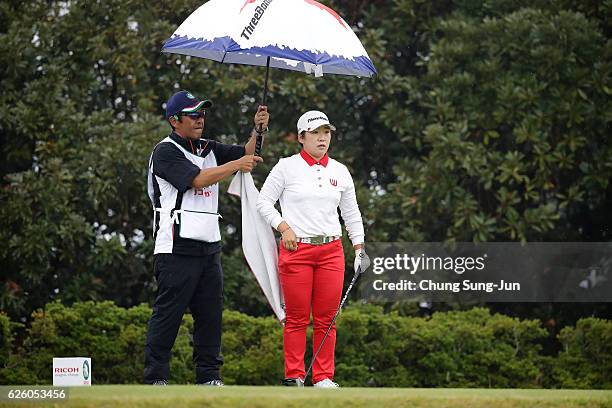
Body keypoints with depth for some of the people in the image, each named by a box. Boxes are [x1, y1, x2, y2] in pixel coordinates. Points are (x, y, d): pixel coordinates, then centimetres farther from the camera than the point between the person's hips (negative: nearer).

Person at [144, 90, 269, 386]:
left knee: (211, 313, 8)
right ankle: (155, 378, -5)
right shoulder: (166, 152, -5)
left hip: (209, 247, 8)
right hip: (177, 248, -8)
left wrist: (258, 130, -3)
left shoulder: (208, 149, 18)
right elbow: (197, 179, -16)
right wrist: (236, 165, -11)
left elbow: (247, 154, 15)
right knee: (167, 313, -7)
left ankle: (209, 376, 13)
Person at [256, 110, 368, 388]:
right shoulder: (287, 167, 1)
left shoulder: (339, 171, 12)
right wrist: (284, 227, -9)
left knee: (326, 319, 1)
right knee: (297, 318, -2)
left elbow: (351, 213, 19)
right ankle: (293, 376, 4)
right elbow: (264, 201, 4)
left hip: (331, 250, 3)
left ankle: (323, 376, 7)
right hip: (296, 249, -3)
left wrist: (359, 248, 15)